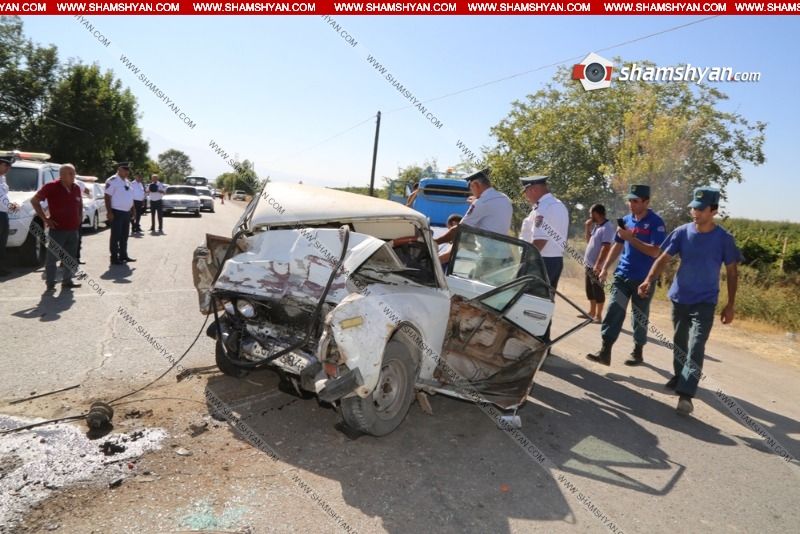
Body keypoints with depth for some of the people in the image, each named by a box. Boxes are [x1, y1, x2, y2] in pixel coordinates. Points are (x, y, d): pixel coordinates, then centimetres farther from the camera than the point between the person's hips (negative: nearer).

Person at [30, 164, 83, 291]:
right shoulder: (51, 187, -9)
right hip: (57, 229, -6)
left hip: (73, 229, 6)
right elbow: (34, 200, -5)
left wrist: (80, 217, 12)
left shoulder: (77, 188, 8)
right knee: (52, 258, 0)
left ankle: (67, 281, 22)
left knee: (71, 258, 11)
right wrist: (45, 218, -9)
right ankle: (50, 284, 8)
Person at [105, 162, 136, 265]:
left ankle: (123, 255, 24)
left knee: (124, 236, 15)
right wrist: (109, 212, -20)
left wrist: (132, 210, 17)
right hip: (117, 212, -8)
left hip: (126, 212, 8)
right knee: (116, 236, -4)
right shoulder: (112, 181, -11)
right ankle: (114, 258, 0)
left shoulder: (127, 182, 15)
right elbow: (107, 197, -15)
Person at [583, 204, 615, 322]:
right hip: (589, 265, 9)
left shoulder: (607, 227, -16)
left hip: (597, 266, -9)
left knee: (598, 291, -1)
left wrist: (597, 265, -25)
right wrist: (588, 228, 12)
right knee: (590, 290, 16)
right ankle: (591, 312, 27)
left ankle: (598, 315, 6)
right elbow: (589, 242, 24)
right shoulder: (596, 226, 13)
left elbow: (606, 248, -22)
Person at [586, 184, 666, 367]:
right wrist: (605, 268, 11)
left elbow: (655, 252, -18)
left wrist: (630, 238, -22)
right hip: (622, 275, 4)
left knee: (640, 317, 7)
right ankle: (605, 351, -5)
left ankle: (638, 352, 22)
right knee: (613, 311, -5)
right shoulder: (626, 220, 8)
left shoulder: (656, 223, -9)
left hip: (644, 279, -4)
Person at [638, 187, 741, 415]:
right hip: (679, 298, 3)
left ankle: (685, 394, -12)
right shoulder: (682, 232, -5)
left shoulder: (724, 239, -8)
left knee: (696, 348, -11)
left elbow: (732, 272, -1)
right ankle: (679, 376, 38)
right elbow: (664, 259, -5)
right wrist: (649, 280, -22)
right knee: (679, 343, 17)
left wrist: (730, 305, -3)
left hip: (705, 302, -3)